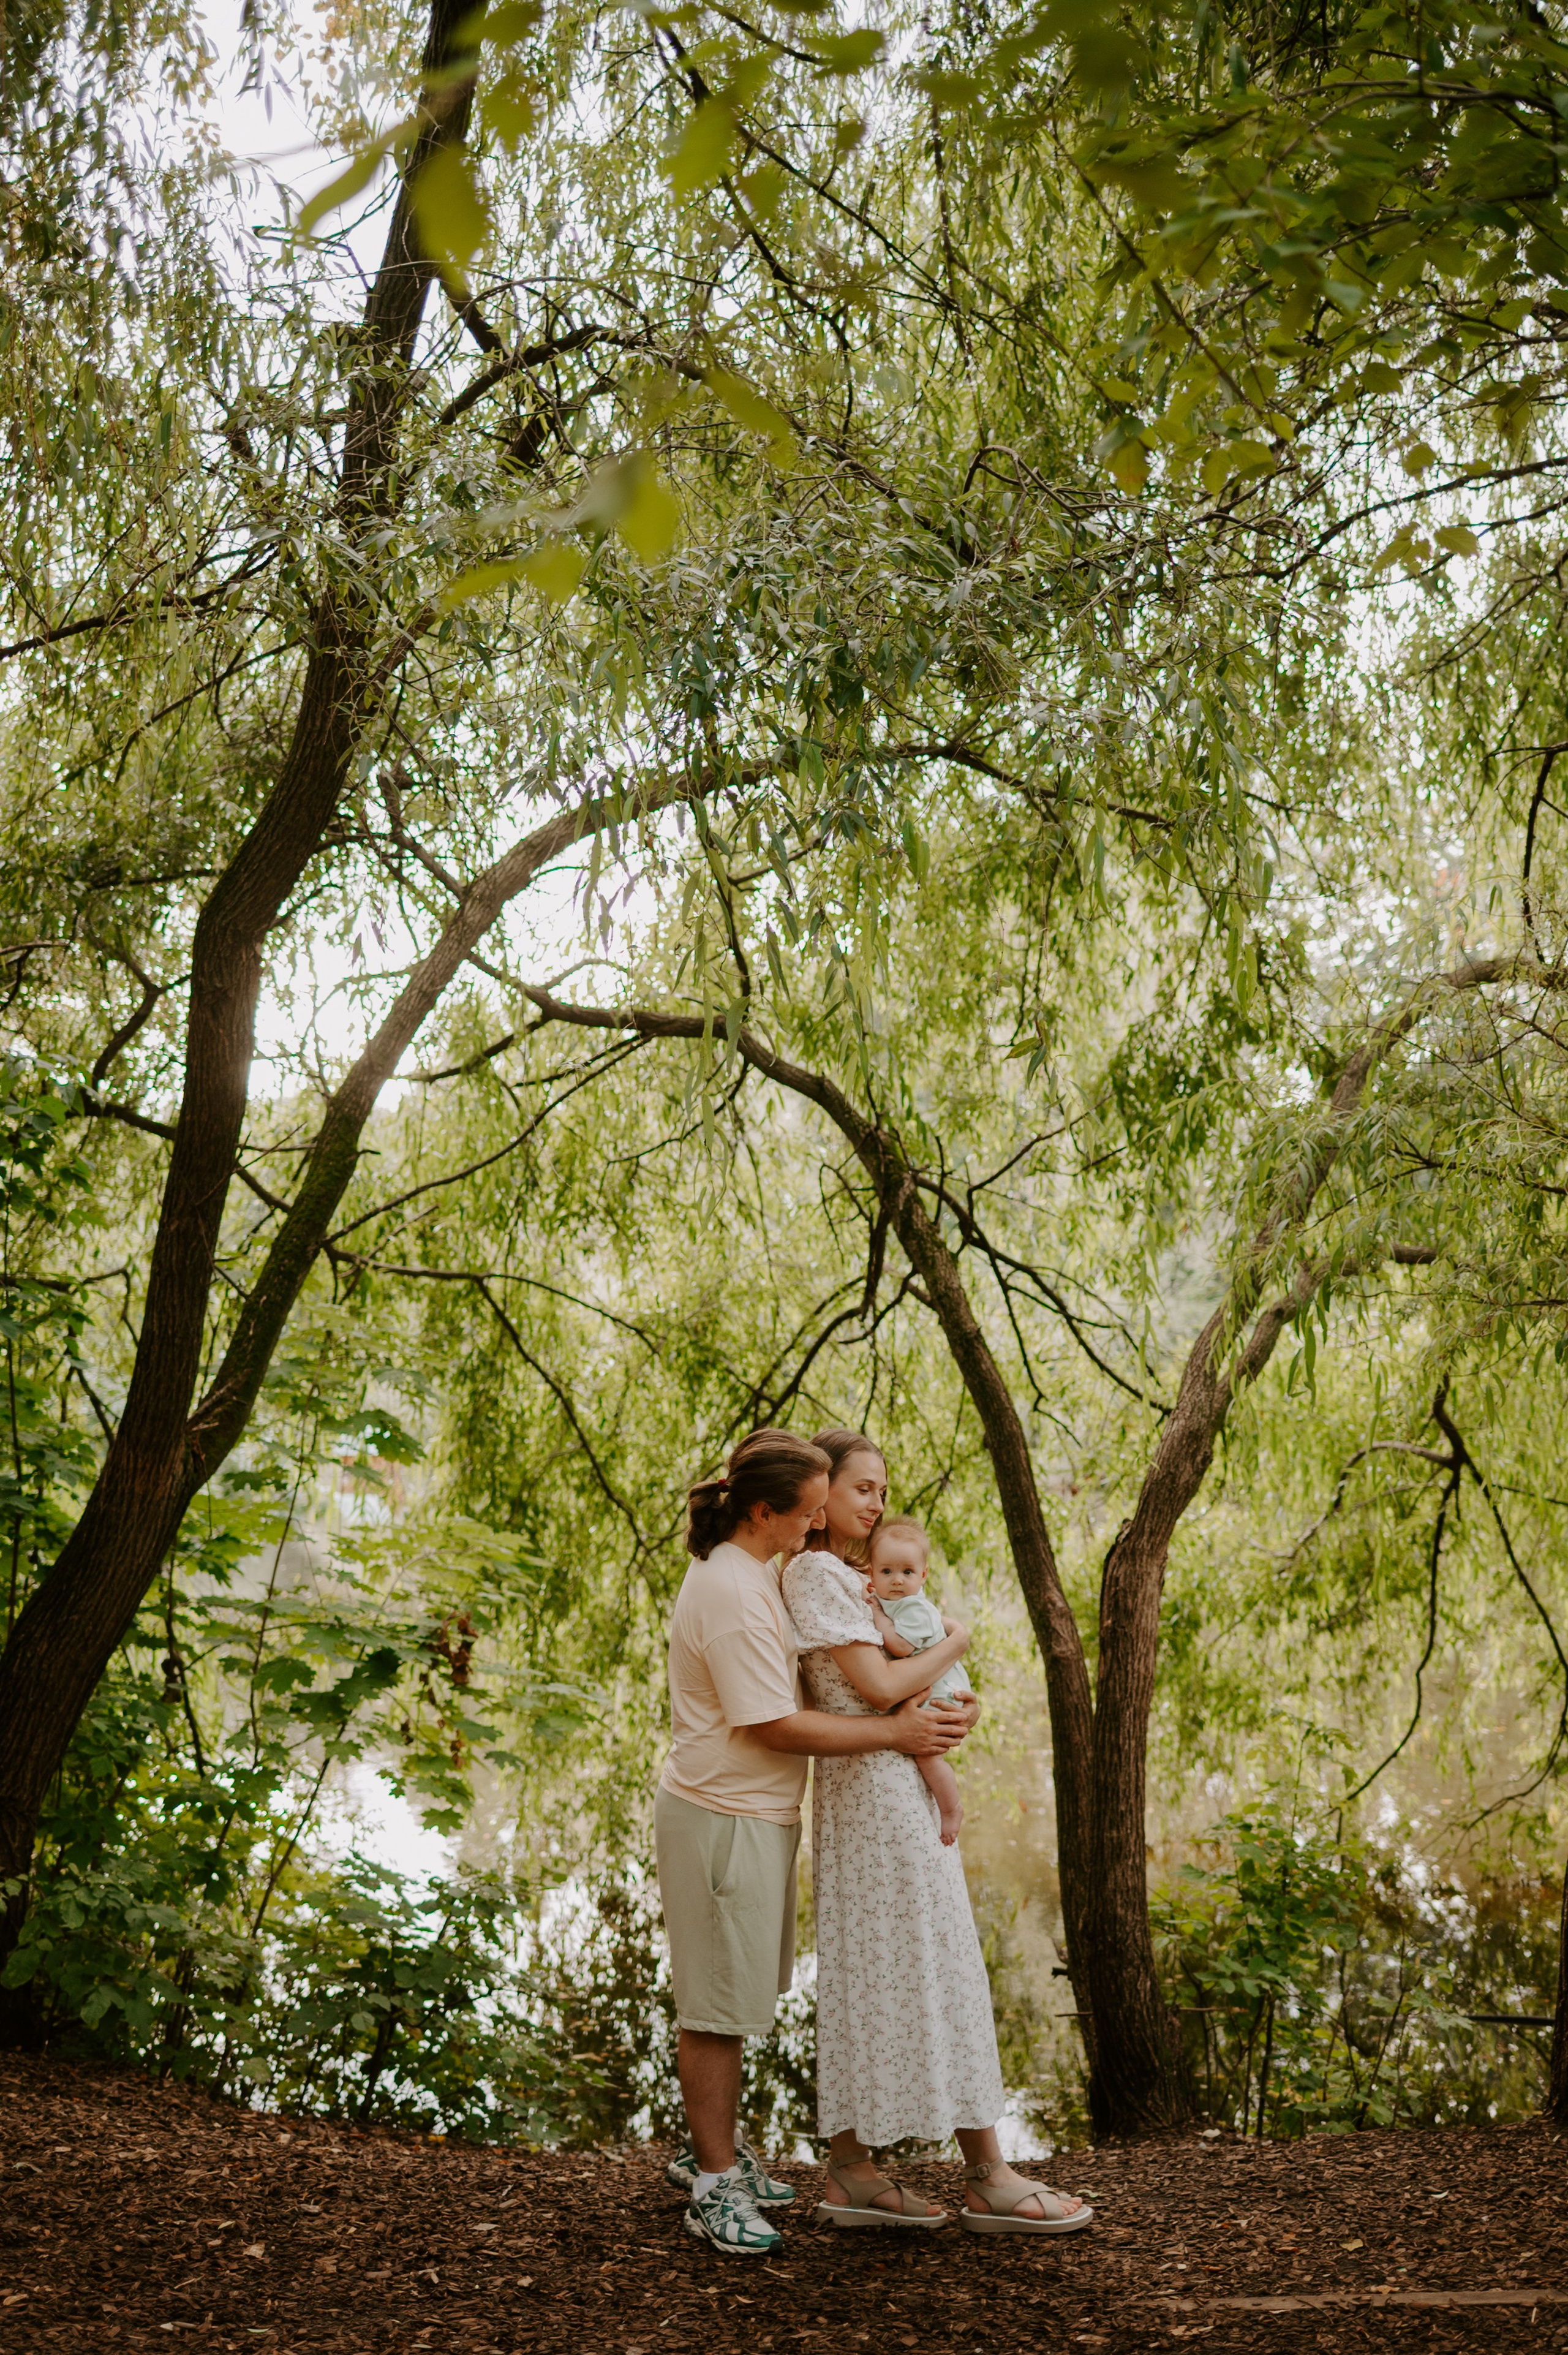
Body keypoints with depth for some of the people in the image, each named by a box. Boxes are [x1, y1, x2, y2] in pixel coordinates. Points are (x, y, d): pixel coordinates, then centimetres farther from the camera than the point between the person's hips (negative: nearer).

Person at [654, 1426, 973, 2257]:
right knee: (717, 2008, 0)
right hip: (722, 1820, -10)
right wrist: (896, 1733, -17)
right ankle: (715, 2184, 10)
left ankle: (713, 2151, 34)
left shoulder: (754, 1571, 10)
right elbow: (775, 1726, -23)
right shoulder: (730, 1593, -23)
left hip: (754, 1814, 10)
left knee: (737, 1997, 20)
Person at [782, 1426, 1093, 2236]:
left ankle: (850, 2171, 13)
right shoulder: (814, 1573, -13)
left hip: (894, 1784, 10)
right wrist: (954, 1643, -5)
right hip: (874, 1784, -10)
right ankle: (986, 2177, 1)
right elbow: (877, 1686, -20)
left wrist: (950, 1707, 1)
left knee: (865, 1973, 9)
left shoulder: (848, 1576, 18)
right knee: (933, 1969, -5)